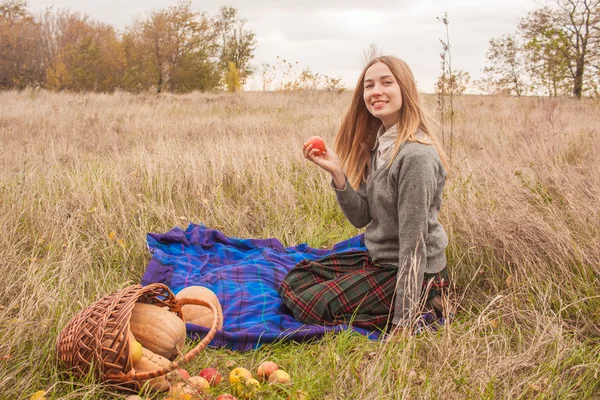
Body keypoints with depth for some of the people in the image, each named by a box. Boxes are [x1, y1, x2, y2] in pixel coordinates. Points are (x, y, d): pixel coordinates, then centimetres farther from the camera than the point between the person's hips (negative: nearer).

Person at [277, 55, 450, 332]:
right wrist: (336, 172, -15)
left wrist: (403, 322, -23)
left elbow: (413, 243, -25)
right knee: (294, 281, 11)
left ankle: (425, 308, -2)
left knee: (311, 304, -13)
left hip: (414, 273, -9)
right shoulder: (379, 145, 4)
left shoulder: (416, 156, -25)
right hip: (378, 258, 9)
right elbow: (361, 217, 2)